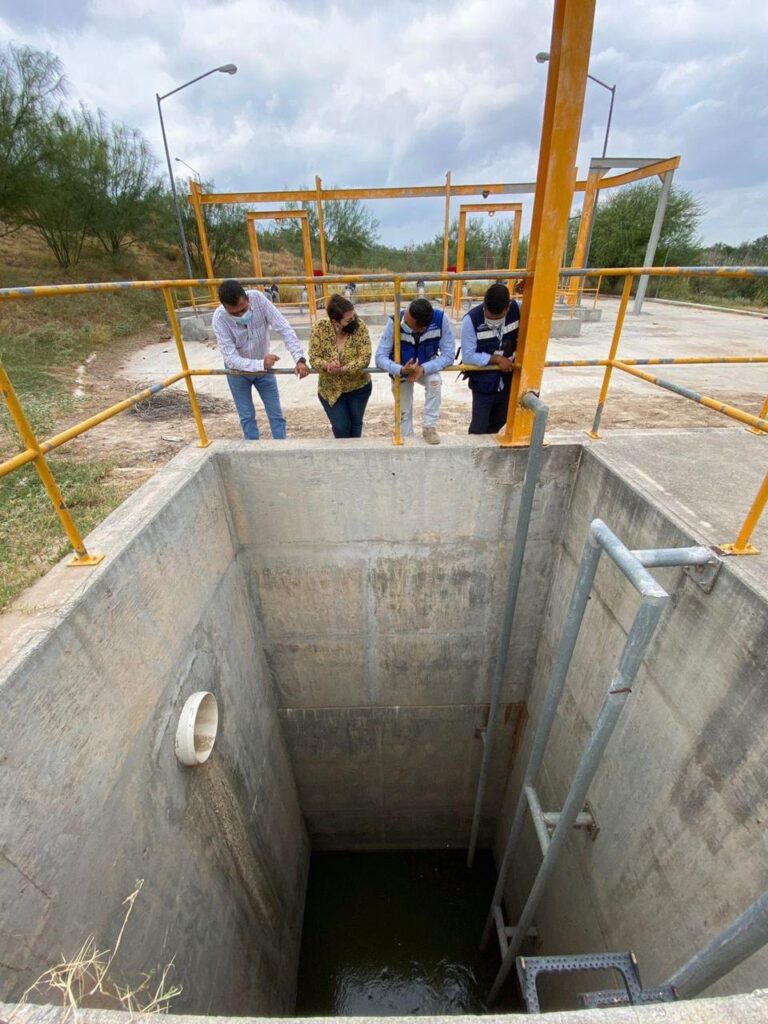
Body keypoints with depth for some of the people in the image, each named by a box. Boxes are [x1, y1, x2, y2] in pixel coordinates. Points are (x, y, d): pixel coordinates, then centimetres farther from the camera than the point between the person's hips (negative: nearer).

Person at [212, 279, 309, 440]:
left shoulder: (258, 299, -26)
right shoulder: (219, 318, -29)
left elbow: (284, 328, -27)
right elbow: (231, 358, -32)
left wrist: (299, 359, -40)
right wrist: (261, 364, -47)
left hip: (264, 366, 2)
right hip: (238, 371, -1)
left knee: (276, 414, 4)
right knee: (247, 417, 6)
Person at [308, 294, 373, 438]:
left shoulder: (359, 326, -16)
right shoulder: (320, 328, -15)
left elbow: (365, 358, -21)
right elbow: (314, 358, -14)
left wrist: (343, 369, -36)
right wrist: (327, 365, -37)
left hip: (359, 387, 1)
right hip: (330, 390, 0)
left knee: (355, 425, 13)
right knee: (341, 428, -5)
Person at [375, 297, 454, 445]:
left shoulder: (441, 319, -31)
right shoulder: (394, 322, -33)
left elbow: (448, 355, -26)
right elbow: (380, 357, -30)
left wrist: (422, 369, -40)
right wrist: (402, 370, -48)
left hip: (427, 367, 0)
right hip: (400, 370, 0)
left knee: (435, 381, -30)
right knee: (404, 412, 5)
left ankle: (429, 428, -13)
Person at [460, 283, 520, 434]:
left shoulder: (515, 309, -10)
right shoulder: (471, 319, -22)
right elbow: (468, 356, -21)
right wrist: (496, 359, -21)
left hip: (507, 380, 5)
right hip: (483, 383, -5)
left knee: (499, 421, 20)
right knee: (479, 428, 3)